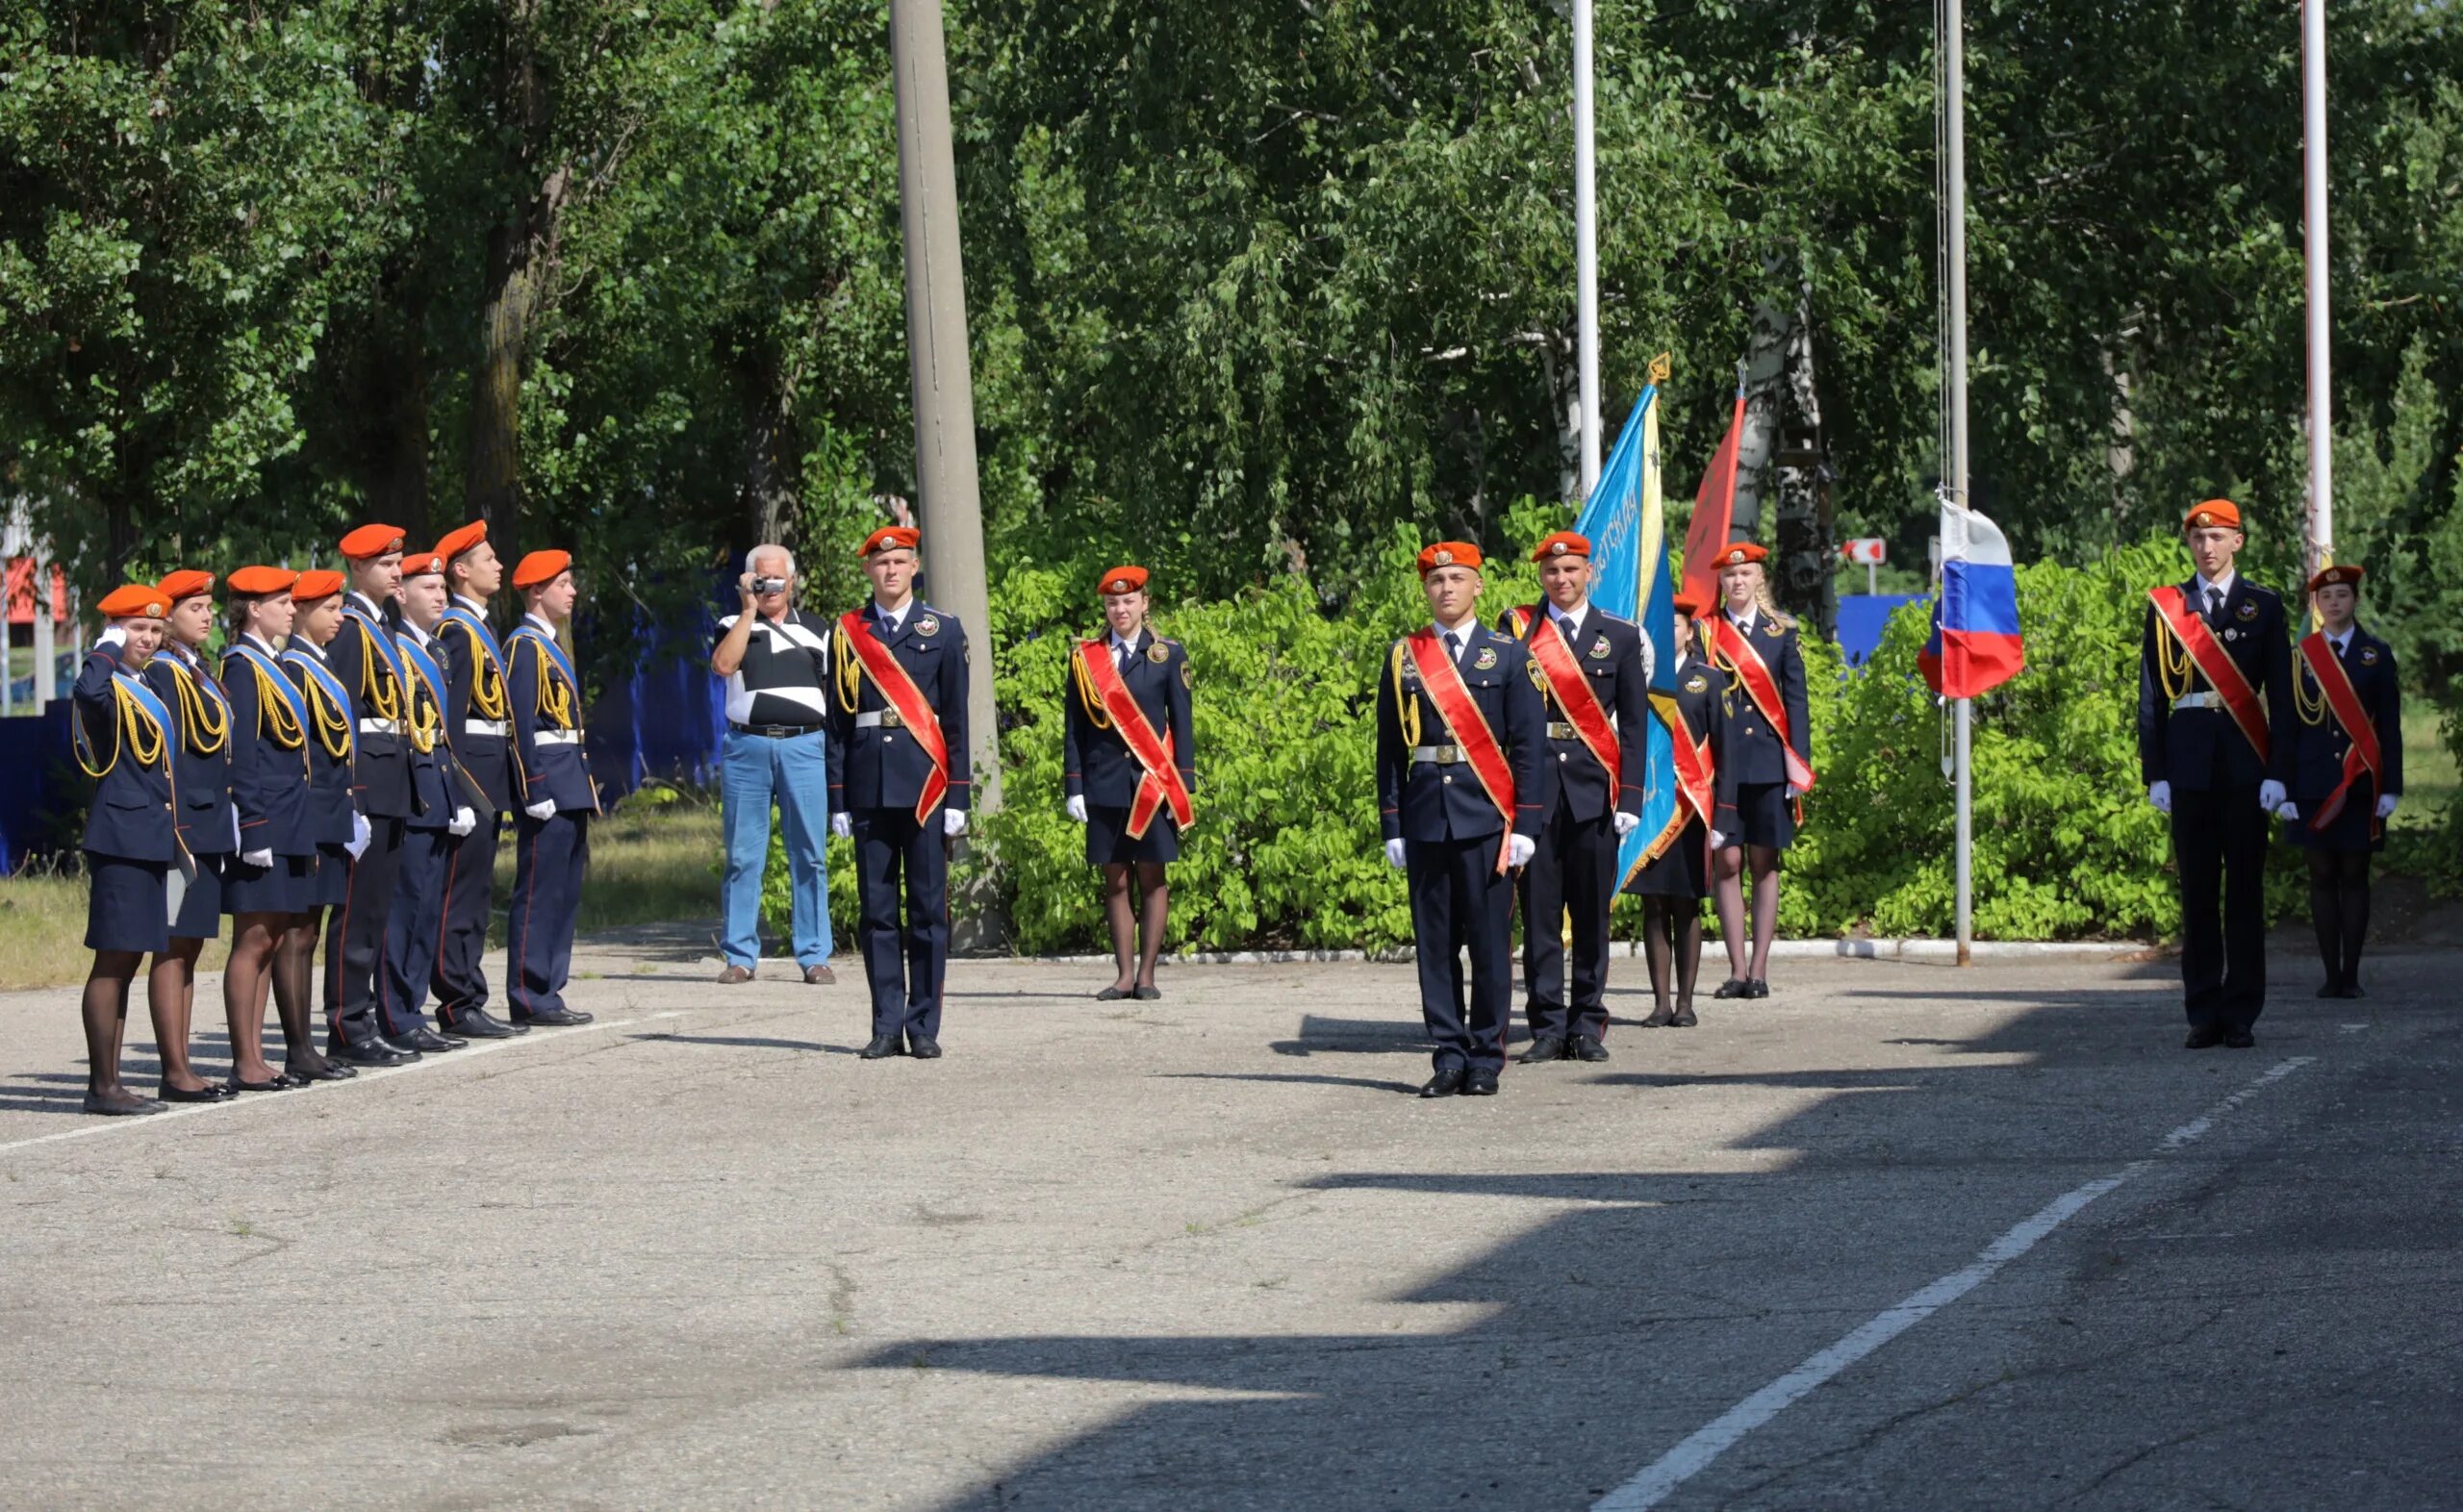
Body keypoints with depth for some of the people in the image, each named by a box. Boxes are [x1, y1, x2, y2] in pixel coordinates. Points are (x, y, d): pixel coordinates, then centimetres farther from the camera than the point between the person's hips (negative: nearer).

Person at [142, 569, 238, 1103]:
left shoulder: (202, 674, 17)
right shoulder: (159, 674, -11)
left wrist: (227, 827, 17)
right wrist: (171, 832, -20)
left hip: (210, 832, 9)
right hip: (181, 831, -9)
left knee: (188, 949, 10)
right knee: (173, 949, -6)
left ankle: (181, 1067, 13)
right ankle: (176, 1073, -5)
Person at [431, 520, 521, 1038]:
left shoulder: (478, 628, 19)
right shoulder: (456, 631, -12)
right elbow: (449, 713, -18)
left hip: (488, 779, 10)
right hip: (472, 773, -10)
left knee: (475, 893, 11)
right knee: (461, 893, -8)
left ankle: (467, 1005, 14)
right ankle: (459, 1006, -8)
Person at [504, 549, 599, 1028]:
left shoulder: (550, 646, 20)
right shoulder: (525, 646, -11)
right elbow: (521, 723, -17)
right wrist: (536, 790, -21)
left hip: (570, 789, 10)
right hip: (549, 785, -10)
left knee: (565, 894, 11)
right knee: (538, 893, -8)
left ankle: (547, 991, 15)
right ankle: (529, 998, -7)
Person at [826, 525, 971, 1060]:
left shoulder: (943, 630, 6)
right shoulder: (846, 634, 9)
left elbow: (956, 718, 5)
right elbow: (837, 721, 9)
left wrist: (958, 796, -2)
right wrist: (838, 800, 3)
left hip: (925, 788, -1)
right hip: (869, 789, 1)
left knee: (928, 909, 0)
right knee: (877, 911, 2)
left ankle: (924, 1027, 4)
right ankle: (887, 1027, 6)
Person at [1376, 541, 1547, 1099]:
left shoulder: (1509, 655, 4)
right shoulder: (1403, 658, 9)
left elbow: (1529, 745, 2)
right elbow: (1390, 747, 9)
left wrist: (1525, 824, -6)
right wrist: (1392, 826, 3)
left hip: (1488, 817, -2)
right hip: (1426, 817, 2)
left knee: (1490, 942, -1)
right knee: (1435, 943, 3)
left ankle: (1486, 1060, 6)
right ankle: (1450, 1056, 9)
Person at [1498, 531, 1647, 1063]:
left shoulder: (1621, 636, 8)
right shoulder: (1516, 629, 6)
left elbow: (1633, 724, 6)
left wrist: (1630, 797, -2)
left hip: (1594, 787, 1)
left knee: (1592, 911, 4)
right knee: (1539, 910, 0)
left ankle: (1588, 1026, 11)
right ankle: (1548, 1027, 4)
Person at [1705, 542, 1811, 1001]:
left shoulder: (1781, 631, 8)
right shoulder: (1706, 632, 6)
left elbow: (1795, 699, 8)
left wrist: (1798, 762, 0)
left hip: (1769, 762, 1)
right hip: (1723, 762, -1)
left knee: (1765, 865, 2)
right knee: (1728, 863, -2)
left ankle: (1759, 970, 4)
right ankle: (1737, 970, 0)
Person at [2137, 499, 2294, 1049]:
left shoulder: (2264, 606, 7)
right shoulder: (2165, 606, 9)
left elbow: (2280, 694, 5)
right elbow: (2151, 694, 8)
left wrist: (2276, 772, -4)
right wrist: (2155, 772, 0)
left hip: (2244, 767, -1)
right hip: (2189, 767, 1)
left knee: (2245, 889, 0)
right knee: (2197, 891, 3)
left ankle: (2241, 1014, 4)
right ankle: (2204, 1014, 7)